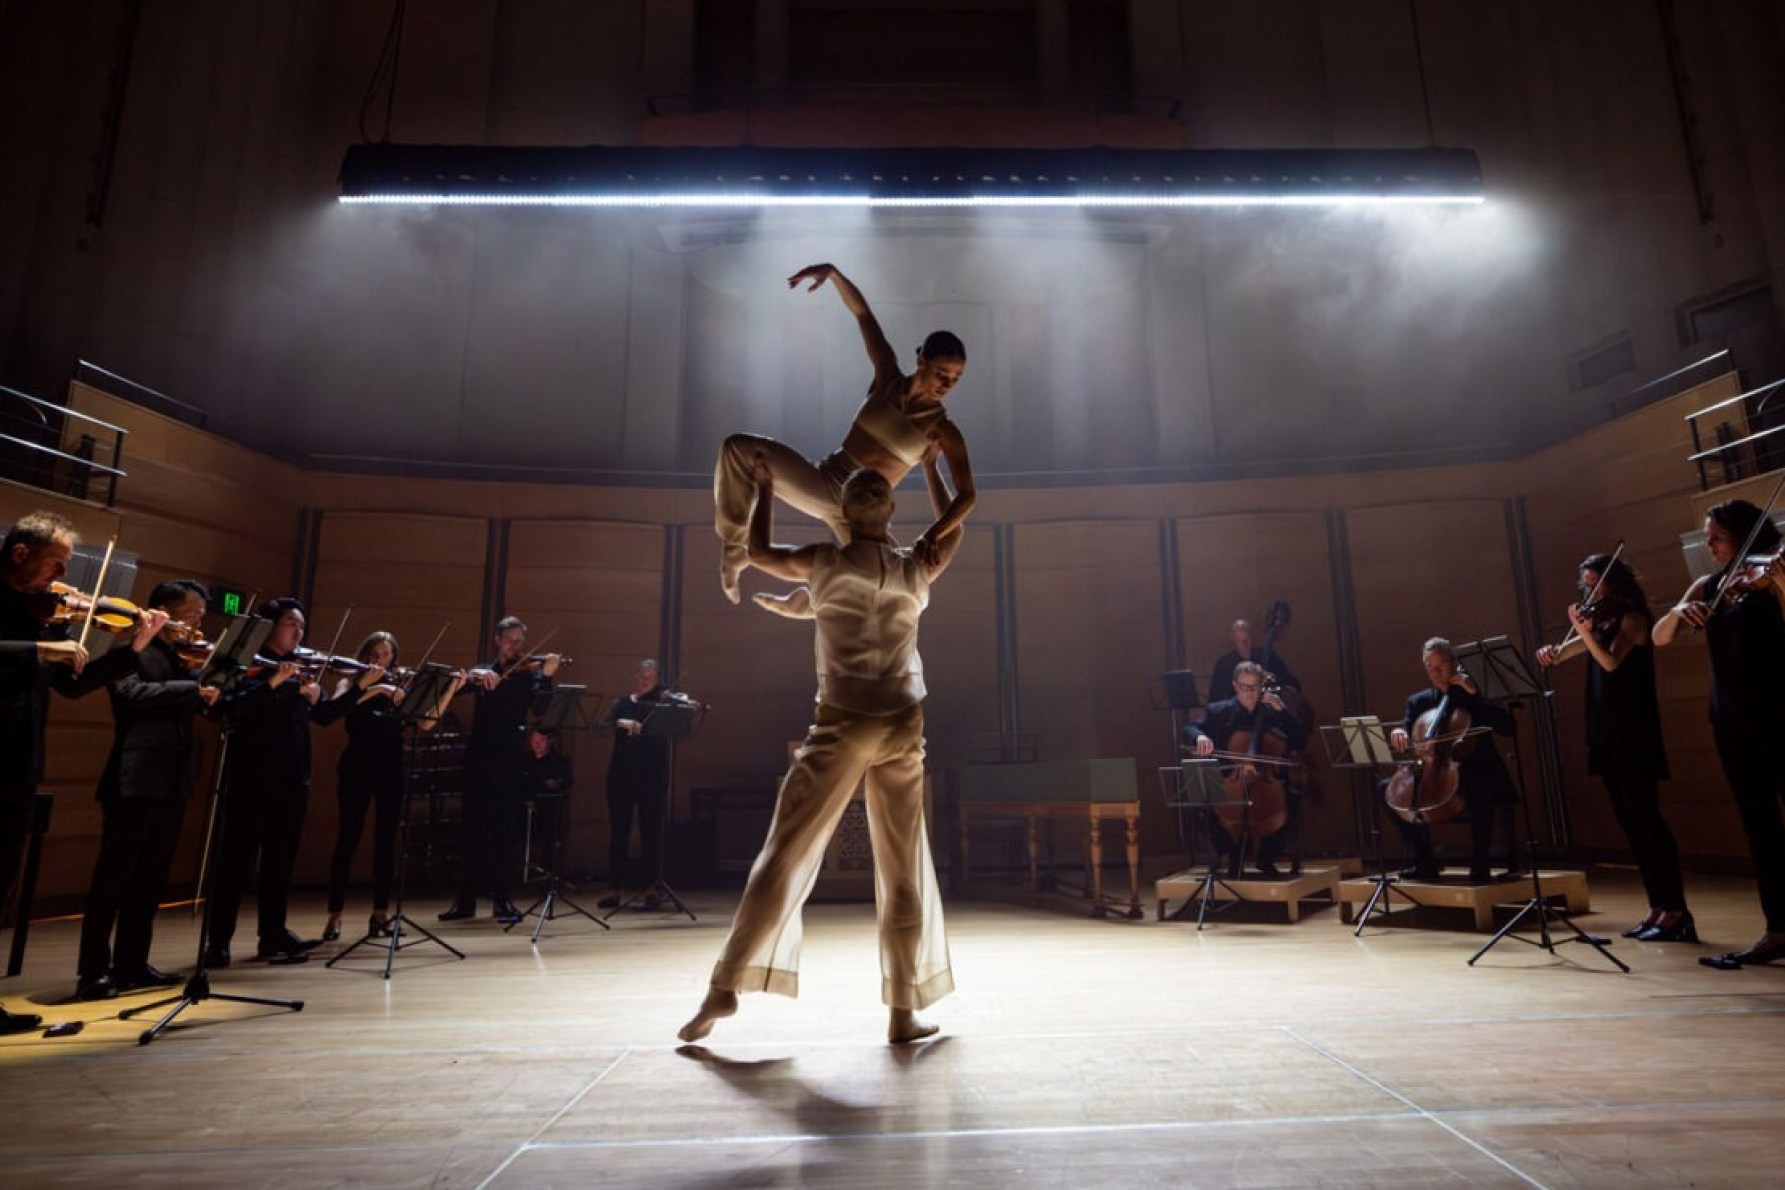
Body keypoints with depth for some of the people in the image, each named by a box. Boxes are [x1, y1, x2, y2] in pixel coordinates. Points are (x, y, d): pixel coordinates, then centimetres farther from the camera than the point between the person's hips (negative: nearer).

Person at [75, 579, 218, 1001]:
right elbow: (132, 691, -22)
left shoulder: (184, 658, 15)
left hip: (172, 781, 7)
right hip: (134, 779, -7)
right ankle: (93, 971, 6)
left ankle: (132, 964, 18)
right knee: (113, 876, -1)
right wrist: (194, 689, -28)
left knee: (151, 879, 11)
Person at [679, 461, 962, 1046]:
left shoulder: (825, 562, -3)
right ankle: (903, 1012, 12)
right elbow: (953, 532, 26)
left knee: (784, 855, 2)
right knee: (904, 871, 7)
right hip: (902, 728, 2)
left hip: (841, 725, -2)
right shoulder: (916, 569, 4)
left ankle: (725, 987, 2)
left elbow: (757, 551, 14)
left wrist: (765, 489, 26)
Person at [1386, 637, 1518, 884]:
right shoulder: (1419, 701, 15)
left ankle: (1480, 864, -19)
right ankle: (1425, 862, -3)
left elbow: (1507, 727, -8)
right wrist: (1399, 732, -20)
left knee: (1480, 789, -37)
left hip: (1476, 772, -4)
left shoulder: (1474, 693, 6)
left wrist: (1474, 694, -12)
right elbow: (1405, 730, 5)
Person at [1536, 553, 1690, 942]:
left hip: (1633, 732, -8)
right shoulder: (1600, 622, 16)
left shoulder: (1631, 617, -6)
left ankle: (1676, 911, -3)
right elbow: (1566, 653, 8)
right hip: (1606, 733, 8)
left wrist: (1584, 631, -37)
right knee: (1629, 822, 8)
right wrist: (1551, 653, -15)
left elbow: (1611, 661, -22)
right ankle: (1657, 907, 14)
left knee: (1646, 819, -8)